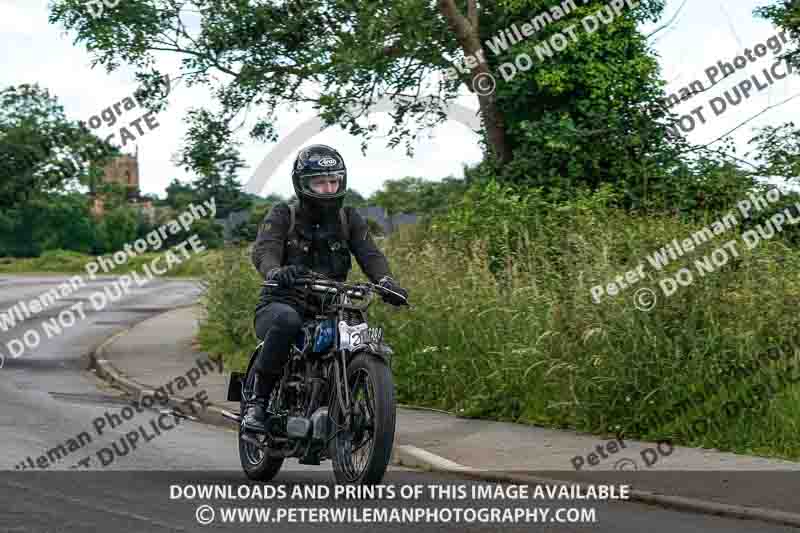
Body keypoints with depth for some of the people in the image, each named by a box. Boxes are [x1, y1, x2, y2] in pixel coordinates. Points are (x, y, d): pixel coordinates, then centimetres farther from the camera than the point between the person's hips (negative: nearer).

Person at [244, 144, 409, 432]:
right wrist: (276, 272, -42)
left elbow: (369, 254, -4)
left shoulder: (349, 219, 12)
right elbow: (264, 250, -17)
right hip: (282, 304, -4)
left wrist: (386, 281, -27)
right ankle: (257, 400, -27)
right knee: (287, 320, -39)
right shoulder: (282, 216, 1)